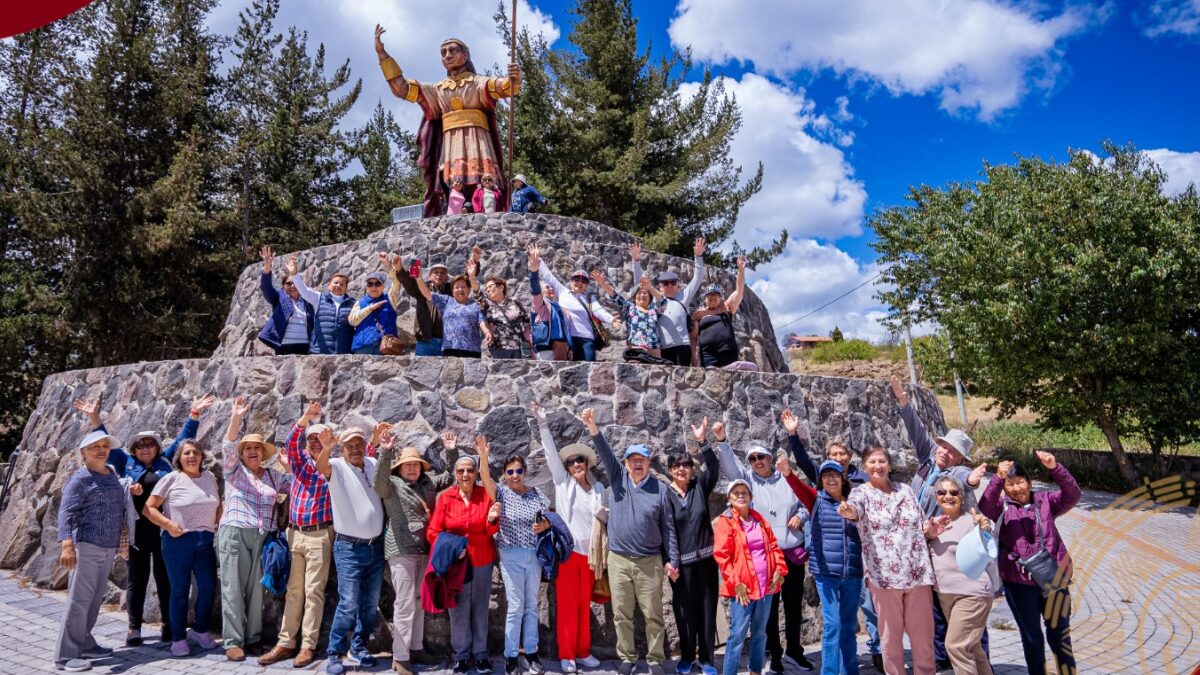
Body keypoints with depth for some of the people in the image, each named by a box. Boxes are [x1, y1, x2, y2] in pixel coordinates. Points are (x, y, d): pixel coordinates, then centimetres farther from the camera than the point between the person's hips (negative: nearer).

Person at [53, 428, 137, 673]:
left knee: (95, 598, 14)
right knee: (79, 599, -7)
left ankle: (84, 645, 25)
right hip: (86, 546, -8)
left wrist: (130, 488, 16)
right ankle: (66, 655, -2)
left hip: (108, 548, 8)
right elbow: (66, 512, -21)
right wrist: (67, 544, -33)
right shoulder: (80, 478, -10)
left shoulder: (112, 473, 13)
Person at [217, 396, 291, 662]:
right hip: (234, 534, -2)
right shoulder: (233, 469, 7)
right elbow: (227, 448, -10)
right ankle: (233, 641, -1)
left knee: (257, 589, 4)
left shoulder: (275, 476, 14)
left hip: (263, 538, 3)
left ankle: (253, 638, 11)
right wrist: (236, 419, -22)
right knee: (233, 588, -4)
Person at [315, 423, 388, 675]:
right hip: (349, 548, -5)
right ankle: (334, 653, 8)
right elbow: (320, 467, -31)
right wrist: (326, 449, -51)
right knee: (349, 603, -9)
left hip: (376, 546, 5)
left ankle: (358, 647, 27)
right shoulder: (337, 467, -7)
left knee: (371, 604, 11)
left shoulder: (374, 464, 7)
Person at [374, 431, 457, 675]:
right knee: (405, 602, -6)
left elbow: (450, 477, 18)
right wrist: (385, 453, -37)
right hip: (402, 551, -6)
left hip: (425, 550, 6)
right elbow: (379, 481, -25)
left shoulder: (428, 482, 10)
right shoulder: (392, 484, -5)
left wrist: (451, 451, 6)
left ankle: (416, 648, 25)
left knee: (419, 601, 14)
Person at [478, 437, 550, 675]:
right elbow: (485, 478, -24)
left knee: (531, 605, 11)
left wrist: (544, 525, -14)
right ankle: (511, 656, 11)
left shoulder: (536, 494, 3)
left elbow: (549, 519, 9)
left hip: (534, 555, 3)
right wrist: (483, 455, -40)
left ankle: (531, 651, 23)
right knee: (516, 606, -1)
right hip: (511, 556, -3)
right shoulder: (501, 493, -5)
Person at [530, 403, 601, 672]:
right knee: (567, 604, 0)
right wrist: (543, 425, -13)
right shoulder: (563, 483, 2)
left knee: (584, 604, 9)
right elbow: (551, 454, -6)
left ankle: (583, 652, 20)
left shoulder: (599, 488, 8)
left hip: (589, 552, 3)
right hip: (567, 551, -2)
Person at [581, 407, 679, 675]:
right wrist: (593, 428, -27)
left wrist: (672, 560, 0)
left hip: (650, 561, -1)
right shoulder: (618, 478, 3)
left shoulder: (661, 489, 0)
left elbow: (668, 528, 3)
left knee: (653, 614, 6)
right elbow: (605, 453, -12)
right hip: (619, 560, 1)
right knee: (622, 614, 9)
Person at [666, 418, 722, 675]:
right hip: (681, 560, -2)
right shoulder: (664, 494, -4)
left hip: (705, 556, 2)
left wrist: (702, 441, -24)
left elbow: (714, 468, -14)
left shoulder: (700, 486, 3)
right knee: (685, 608, 7)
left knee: (707, 606, 7)